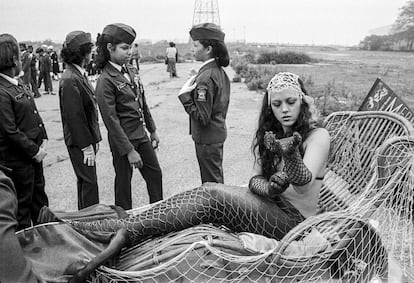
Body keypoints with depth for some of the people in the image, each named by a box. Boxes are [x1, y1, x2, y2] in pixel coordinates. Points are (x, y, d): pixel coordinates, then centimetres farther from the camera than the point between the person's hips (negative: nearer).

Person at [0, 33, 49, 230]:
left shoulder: (19, 85, 7)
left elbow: (35, 115, 14)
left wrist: (43, 140, 4)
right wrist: (34, 151, -15)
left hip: (34, 154, 9)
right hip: (17, 160, -9)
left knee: (40, 200, 22)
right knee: (22, 207, 9)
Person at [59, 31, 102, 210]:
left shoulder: (80, 74, 9)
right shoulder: (70, 80, -20)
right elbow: (74, 116, -21)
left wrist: (94, 139, 14)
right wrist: (86, 146, -18)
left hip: (87, 138, 9)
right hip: (79, 142, -9)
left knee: (85, 180, 19)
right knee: (89, 183, -1)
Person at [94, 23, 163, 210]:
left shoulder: (130, 72, 5)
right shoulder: (105, 81, -18)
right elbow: (111, 120, -20)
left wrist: (152, 130, 16)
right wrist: (129, 150, -21)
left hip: (141, 134, 8)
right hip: (123, 138, -8)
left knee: (155, 174, 16)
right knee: (123, 182, 8)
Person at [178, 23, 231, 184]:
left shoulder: (205, 78, -24)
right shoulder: (220, 71, 4)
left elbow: (202, 118, -24)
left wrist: (184, 96, -20)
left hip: (207, 139, -9)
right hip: (219, 133, 9)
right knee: (217, 180, 24)